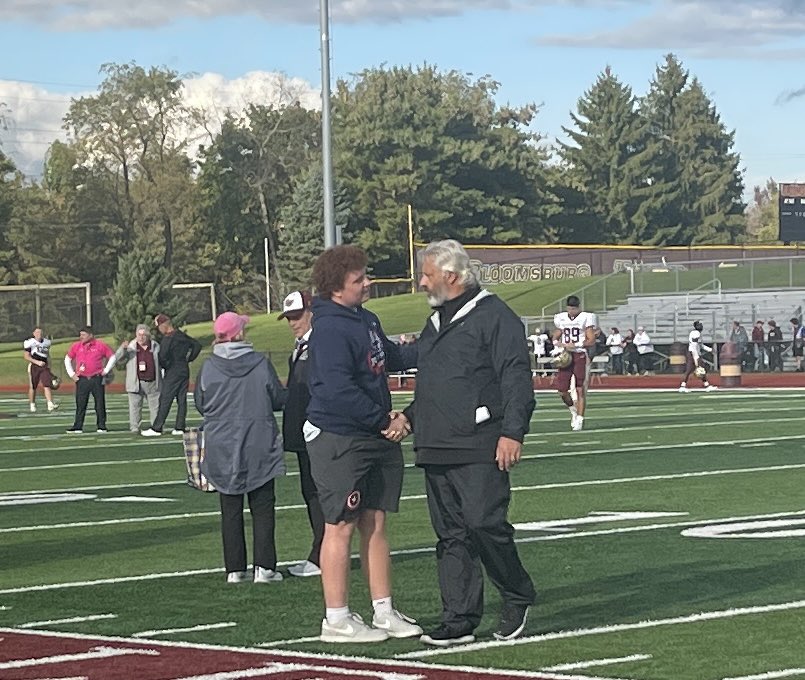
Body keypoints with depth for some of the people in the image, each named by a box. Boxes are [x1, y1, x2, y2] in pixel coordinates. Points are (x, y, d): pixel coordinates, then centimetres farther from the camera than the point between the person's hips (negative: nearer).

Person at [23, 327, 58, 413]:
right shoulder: (30, 343, -7)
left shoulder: (47, 342, 9)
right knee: (32, 387, 6)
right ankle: (32, 405, 21)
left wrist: (49, 364, 12)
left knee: (47, 385, -9)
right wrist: (37, 362, -16)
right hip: (34, 366, -3)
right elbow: (26, 356, -8)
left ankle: (50, 405, -18)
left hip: (44, 366, 3)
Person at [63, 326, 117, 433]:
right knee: (80, 404, 0)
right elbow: (67, 359, 18)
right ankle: (77, 427, 2)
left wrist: (106, 370, 3)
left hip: (97, 379, -1)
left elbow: (112, 357, 8)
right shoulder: (76, 346, 6)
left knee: (100, 404, 3)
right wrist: (71, 373, 10)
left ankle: (101, 426, 9)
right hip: (82, 379, 1)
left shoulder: (100, 345, 0)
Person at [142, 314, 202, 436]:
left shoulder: (168, 338, -15)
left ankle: (156, 428, -7)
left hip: (172, 372, -8)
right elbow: (197, 345, 17)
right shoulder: (182, 335, 9)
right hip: (185, 370, 8)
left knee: (165, 400, -7)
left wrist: (164, 366, -2)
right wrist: (189, 358, 14)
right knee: (182, 400, 8)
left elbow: (163, 356, -21)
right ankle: (180, 427, 8)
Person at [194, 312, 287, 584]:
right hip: (259, 448, -1)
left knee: (230, 510, 8)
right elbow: (280, 399, -1)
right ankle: (264, 567, -1)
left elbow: (200, 404, 4)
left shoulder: (209, 367, -6)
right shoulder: (261, 363, -9)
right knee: (262, 507, 6)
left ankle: (235, 569, 8)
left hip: (222, 449, 1)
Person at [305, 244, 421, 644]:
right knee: (341, 527, -3)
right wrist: (384, 420, -17)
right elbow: (339, 390, -23)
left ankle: (384, 612, 18)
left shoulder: (366, 321, 13)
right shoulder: (330, 329, -16)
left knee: (376, 524, 12)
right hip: (338, 440, -9)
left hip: (376, 439, 9)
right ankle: (336, 621, 4)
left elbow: (392, 358, 28)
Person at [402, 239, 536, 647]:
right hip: (436, 449, 8)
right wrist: (409, 415, 15)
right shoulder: (435, 323, 22)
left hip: (478, 450, -8)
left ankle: (517, 599, 10)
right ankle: (459, 621, 9)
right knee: (451, 536, 6)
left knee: (485, 524, -12)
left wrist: (512, 432, -20)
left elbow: (516, 378, -11)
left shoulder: (493, 316, -5)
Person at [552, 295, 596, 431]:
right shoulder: (561, 319, 11)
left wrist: (575, 345, -15)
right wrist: (558, 344, 0)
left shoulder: (586, 318, -2)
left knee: (580, 390, -4)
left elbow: (591, 341, -5)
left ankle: (579, 419, 2)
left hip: (580, 355, -4)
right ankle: (573, 410, 25)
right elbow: (556, 337, 22)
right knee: (562, 391, -1)